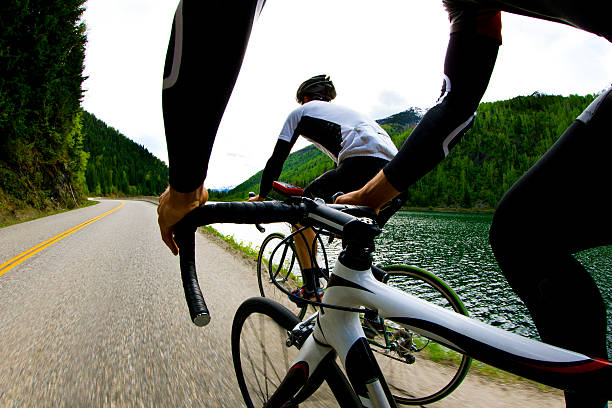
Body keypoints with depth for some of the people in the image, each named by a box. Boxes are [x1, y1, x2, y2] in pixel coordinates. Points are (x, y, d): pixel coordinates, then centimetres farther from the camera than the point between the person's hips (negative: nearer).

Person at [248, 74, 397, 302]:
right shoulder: (346, 111, 39)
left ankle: (311, 288, 12)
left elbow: (276, 161, 17)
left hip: (363, 162, -7)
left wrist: (261, 196, 32)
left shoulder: (301, 112, 21)